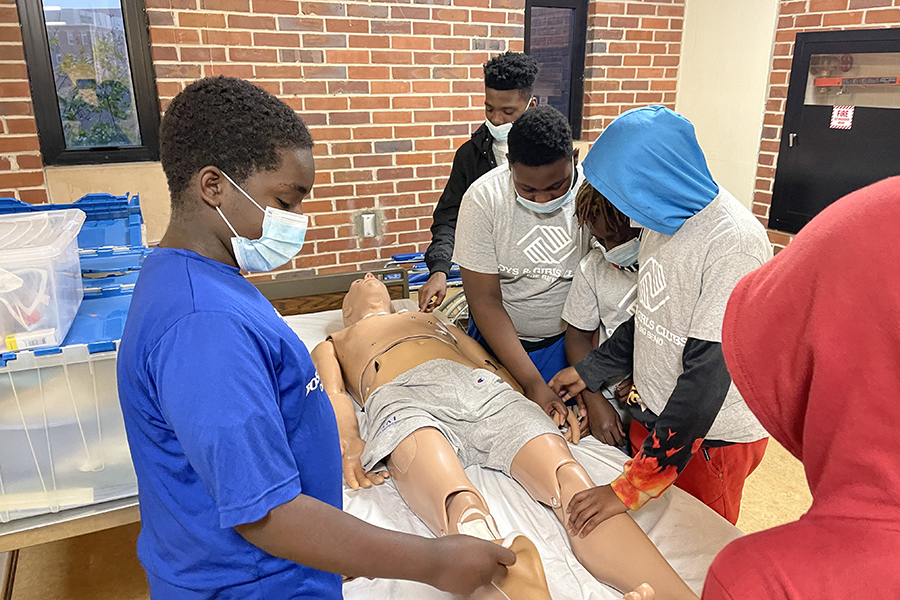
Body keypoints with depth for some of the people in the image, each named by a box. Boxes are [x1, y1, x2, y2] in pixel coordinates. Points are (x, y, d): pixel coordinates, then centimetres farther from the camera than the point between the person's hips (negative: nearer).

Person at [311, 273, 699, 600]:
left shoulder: (436, 321, 45)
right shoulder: (331, 346, 39)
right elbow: (332, 393, 15)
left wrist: (543, 412, 9)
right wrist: (349, 445, -9)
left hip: (484, 390, 3)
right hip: (401, 399, -2)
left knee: (570, 482, -28)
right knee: (462, 510, -38)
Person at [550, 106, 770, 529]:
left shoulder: (734, 243, -27)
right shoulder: (664, 219, -1)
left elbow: (707, 374, -29)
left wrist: (633, 487, -28)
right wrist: (590, 369, 13)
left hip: (710, 435, -7)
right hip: (653, 415, 7)